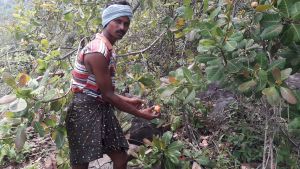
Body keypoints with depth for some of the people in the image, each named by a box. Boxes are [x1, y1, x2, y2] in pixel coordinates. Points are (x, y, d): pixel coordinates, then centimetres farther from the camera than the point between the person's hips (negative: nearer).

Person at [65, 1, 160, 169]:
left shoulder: (108, 50, 11)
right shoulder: (97, 52, -21)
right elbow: (108, 95, -20)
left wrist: (128, 100, 16)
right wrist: (140, 114, -12)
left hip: (103, 109, 9)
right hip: (85, 112, -9)